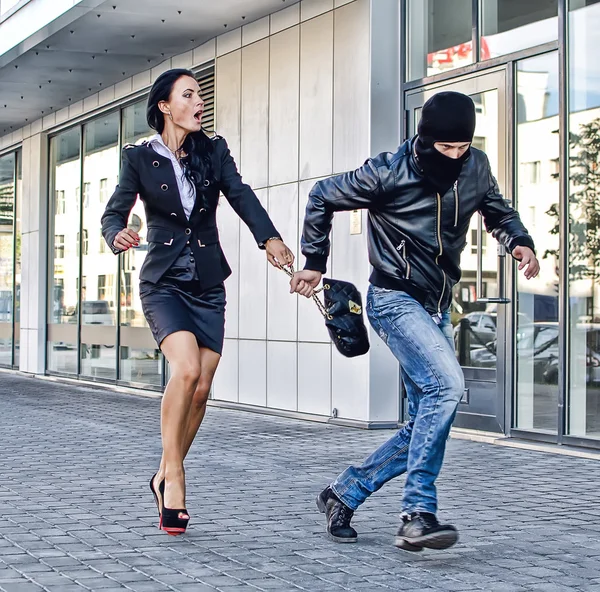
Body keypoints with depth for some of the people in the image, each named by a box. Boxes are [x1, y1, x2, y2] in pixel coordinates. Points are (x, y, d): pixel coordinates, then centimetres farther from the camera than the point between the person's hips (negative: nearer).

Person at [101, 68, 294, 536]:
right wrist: (119, 235, -30)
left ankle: (166, 476, 19)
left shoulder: (214, 151, 6)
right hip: (164, 283, -3)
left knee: (201, 388, -1)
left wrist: (269, 237, -26)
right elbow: (114, 212, -6)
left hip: (208, 286, 3)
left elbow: (241, 196, -8)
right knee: (186, 368, -25)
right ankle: (172, 475, -12)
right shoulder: (141, 159, 0)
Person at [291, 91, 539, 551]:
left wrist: (520, 241, -5)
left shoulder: (476, 168, -1)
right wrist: (315, 263, 3)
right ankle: (417, 514, -26)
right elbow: (322, 198, -2)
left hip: (438, 308, 7)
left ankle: (344, 494, 17)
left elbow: (498, 211, 17)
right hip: (395, 300, -7)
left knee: (429, 419, 4)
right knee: (446, 384, -28)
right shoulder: (388, 174, -15)